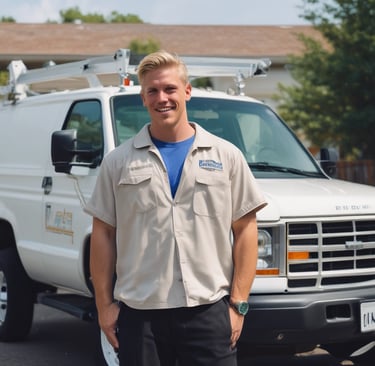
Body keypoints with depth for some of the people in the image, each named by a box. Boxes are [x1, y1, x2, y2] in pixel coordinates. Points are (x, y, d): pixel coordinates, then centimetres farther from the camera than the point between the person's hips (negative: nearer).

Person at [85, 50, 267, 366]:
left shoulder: (226, 156, 6)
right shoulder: (118, 162, 7)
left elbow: (245, 230, 4)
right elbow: (103, 234, 7)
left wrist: (238, 303, -3)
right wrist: (104, 304, 1)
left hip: (208, 308, 0)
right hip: (138, 312, 1)